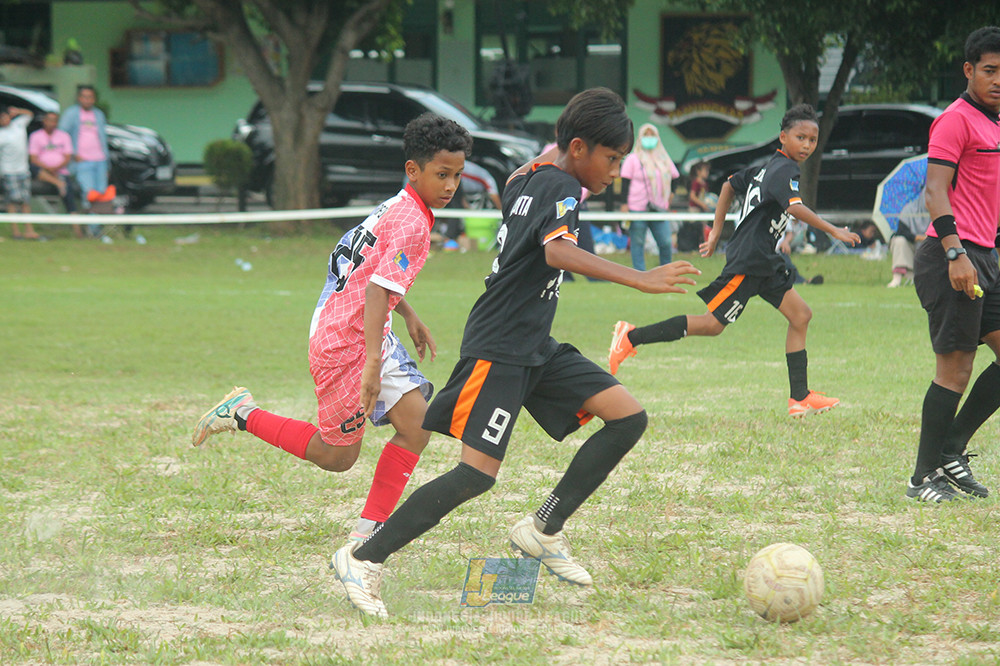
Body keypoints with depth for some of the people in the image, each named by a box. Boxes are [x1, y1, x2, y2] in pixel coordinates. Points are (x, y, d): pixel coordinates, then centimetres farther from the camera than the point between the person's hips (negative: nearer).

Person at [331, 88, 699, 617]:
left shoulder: (528, 179, 11)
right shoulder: (561, 187, -15)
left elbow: (515, 181, 37)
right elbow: (557, 250, -35)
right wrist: (639, 279, -42)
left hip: (535, 348, 10)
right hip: (499, 350, -10)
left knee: (629, 418, 0)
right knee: (478, 473, -16)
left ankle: (542, 531, 5)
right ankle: (363, 559, -6)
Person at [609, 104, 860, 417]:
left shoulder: (768, 167, 16)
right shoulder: (784, 170, -14)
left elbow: (729, 185, 26)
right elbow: (795, 207, -31)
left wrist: (716, 232, 27)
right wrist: (833, 231, -32)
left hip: (765, 262, 11)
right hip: (748, 260, -11)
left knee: (800, 315, 6)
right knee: (713, 323, -9)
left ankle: (800, 398, 6)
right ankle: (631, 337, -3)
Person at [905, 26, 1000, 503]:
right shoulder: (956, 120, -9)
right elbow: (936, 191, -17)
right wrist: (955, 252, -26)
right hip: (953, 256, -9)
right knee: (955, 368, -9)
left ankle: (951, 452, 11)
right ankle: (924, 477, -2)